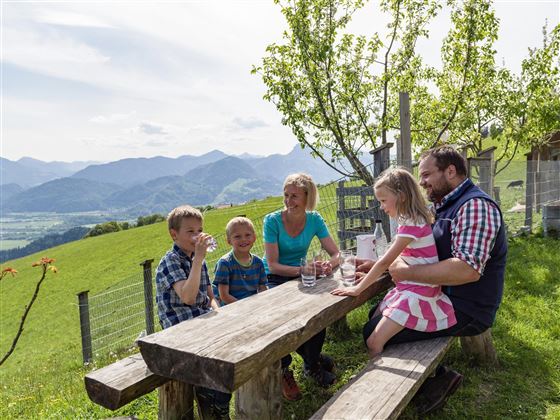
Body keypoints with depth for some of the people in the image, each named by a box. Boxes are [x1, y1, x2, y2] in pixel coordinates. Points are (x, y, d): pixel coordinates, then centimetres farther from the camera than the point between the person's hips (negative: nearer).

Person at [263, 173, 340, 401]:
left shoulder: (314, 220, -4)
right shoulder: (272, 220, -15)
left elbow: (335, 253, -5)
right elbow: (272, 265, -19)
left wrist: (329, 264, -29)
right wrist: (303, 270, -35)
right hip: (273, 280, -3)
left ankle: (312, 362, 2)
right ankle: (283, 370, -4)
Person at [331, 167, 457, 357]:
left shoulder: (412, 224, -19)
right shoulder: (414, 220, 12)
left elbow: (385, 262, -18)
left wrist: (358, 289, -12)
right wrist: (369, 275, 11)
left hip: (417, 294, -10)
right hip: (408, 288, 10)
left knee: (374, 343, -12)